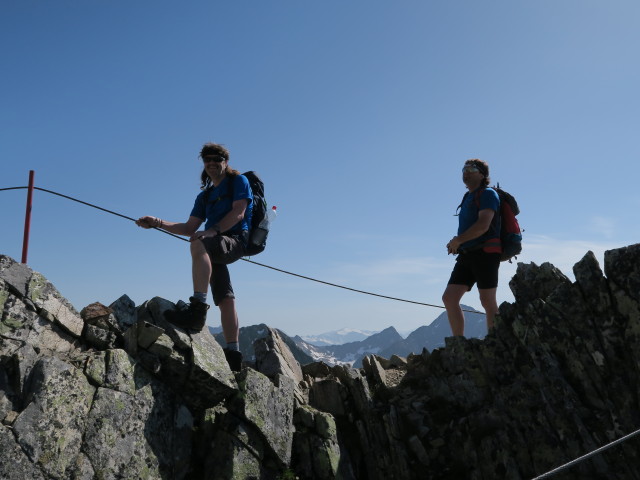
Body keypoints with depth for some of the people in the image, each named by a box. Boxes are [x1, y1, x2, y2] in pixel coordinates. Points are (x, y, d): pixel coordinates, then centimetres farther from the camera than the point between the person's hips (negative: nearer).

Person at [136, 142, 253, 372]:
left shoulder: (239, 181, 9)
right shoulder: (204, 196, 26)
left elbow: (238, 212, -7)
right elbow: (189, 228, 18)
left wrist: (212, 230, -20)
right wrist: (158, 223, 5)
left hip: (235, 240, -7)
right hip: (217, 246, 7)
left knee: (199, 244, -36)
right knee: (225, 298, -1)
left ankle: (198, 309, -44)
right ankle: (233, 353, -2)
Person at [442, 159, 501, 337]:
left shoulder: (488, 194, -3)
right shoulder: (468, 198, 23)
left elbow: (483, 225, -16)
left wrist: (458, 240, -9)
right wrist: (457, 244, 9)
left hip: (485, 254, -8)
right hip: (466, 255, 8)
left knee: (488, 302, -5)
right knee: (449, 297, -2)